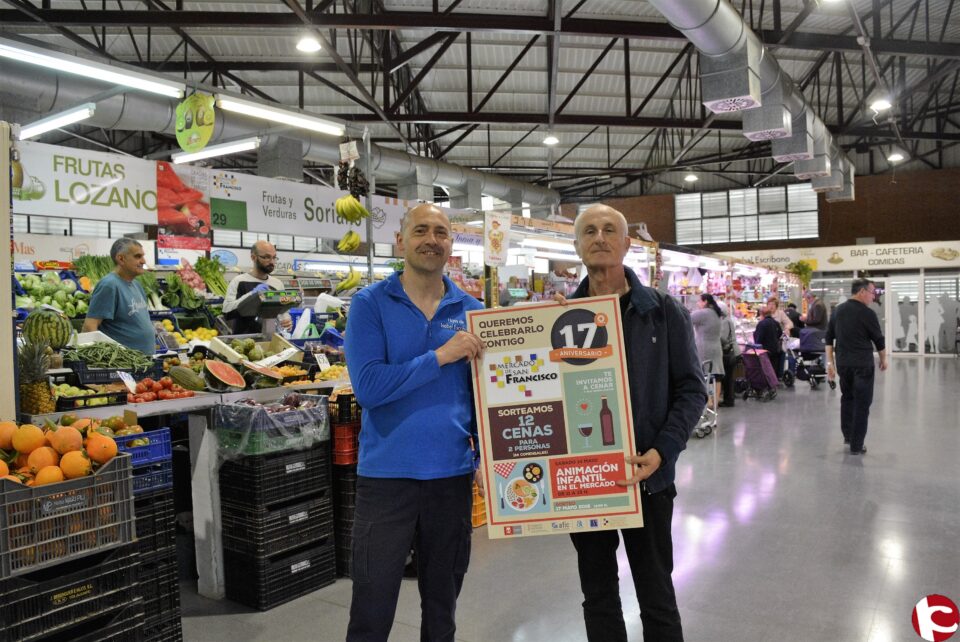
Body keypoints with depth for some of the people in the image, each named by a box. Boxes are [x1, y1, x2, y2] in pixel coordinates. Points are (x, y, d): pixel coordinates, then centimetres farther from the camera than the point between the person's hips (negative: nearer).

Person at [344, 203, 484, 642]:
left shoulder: (472, 311, 4)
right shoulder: (370, 304, -5)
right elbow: (368, 387, -18)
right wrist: (440, 356, -19)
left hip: (453, 474, 3)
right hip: (386, 475, -3)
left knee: (442, 607, 19)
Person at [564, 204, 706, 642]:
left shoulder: (663, 312, -2)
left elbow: (691, 389, -4)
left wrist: (661, 452, -16)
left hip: (646, 476, -2)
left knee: (657, 597, 11)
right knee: (597, 596, 16)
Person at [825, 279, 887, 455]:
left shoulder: (837, 311, 6)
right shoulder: (867, 313, -10)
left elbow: (829, 338, 7)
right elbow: (878, 339, -2)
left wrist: (830, 362, 9)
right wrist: (883, 359, 15)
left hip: (842, 363, 6)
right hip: (862, 364, -5)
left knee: (847, 398, 22)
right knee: (862, 403, 2)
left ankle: (847, 435, 30)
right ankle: (856, 445, 3)